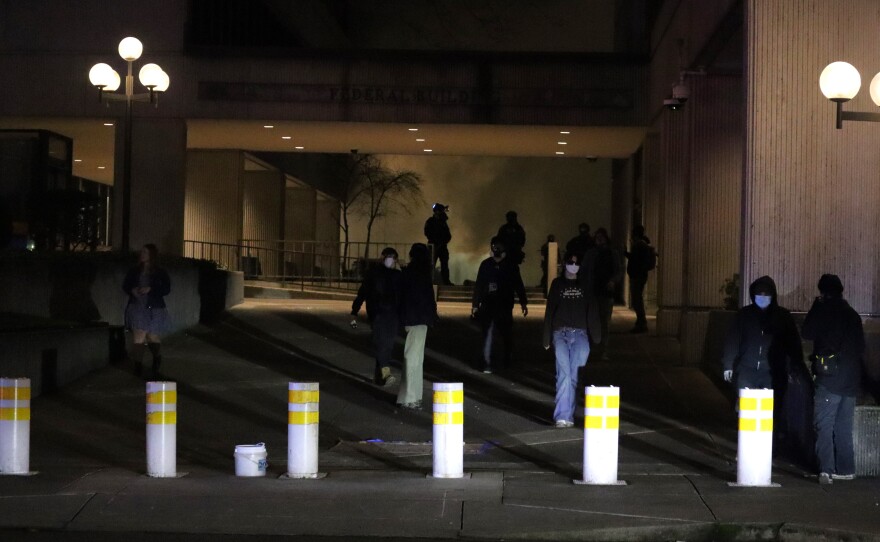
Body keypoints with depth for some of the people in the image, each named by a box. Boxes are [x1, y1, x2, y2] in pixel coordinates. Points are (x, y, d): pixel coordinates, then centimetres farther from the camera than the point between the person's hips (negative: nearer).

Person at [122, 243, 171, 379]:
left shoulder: (160, 273, 2)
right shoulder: (134, 271, 10)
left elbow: (167, 289, -5)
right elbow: (125, 285, 14)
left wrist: (150, 289, -17)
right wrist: (132, 290, -8)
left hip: (154, 310, -1)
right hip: (137, 308, 1)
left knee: (153, 338, 7)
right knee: (138, 337, -11)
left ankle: (156, 365, 25)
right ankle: (138, 365, -8)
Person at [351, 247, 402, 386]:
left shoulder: (398, 276, 14)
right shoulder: (373, 274, 4)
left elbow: (402, 297, 20)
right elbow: (362, 294, 3)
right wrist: (354, 313, -2)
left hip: (393, 314, 4)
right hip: (377, 314, -4)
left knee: (388, 345, 4)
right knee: (381, 342, -19)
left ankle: (378, 376, 14)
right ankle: (386, 372, -33)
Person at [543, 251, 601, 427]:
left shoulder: (584, 286, 12)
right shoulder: (557, 284, 10)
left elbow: (592, 312, 8)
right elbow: (549, 311, 9)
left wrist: (597, 337, 2)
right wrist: (547, 338, 4)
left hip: (580, 335, 1)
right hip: (561, 334, -1)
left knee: (573, 375, -3)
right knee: (564, 374, -12)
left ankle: (565, 414, 4)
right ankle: (563, 416, -16)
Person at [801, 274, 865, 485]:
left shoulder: (824, 311, -8)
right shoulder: (852, 315, 11)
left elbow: (807, 333, 1)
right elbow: (861, 346, 15)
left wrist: (816, 305, 6)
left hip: (830, 378, -6)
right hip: (852, 380, 6)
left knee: (824, 425, -6)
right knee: (844, 427, 13)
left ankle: (826, 469, -18)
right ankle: (845, 469, 16)